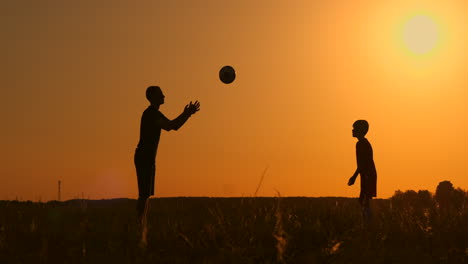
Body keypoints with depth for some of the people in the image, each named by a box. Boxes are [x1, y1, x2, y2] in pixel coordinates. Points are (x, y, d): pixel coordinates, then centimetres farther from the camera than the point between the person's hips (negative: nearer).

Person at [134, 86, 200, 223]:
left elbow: (173, 126, 22)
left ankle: (141, 223, 13)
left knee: (147, 194, 10)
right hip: (144, 158, -10)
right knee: (144, 194, -12)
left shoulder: (156, 114, 19)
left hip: (148, 158, 10)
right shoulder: (150, 113, -14)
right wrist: (186, 114, -20)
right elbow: (168, 127, -27)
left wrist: (187, 114, 10)